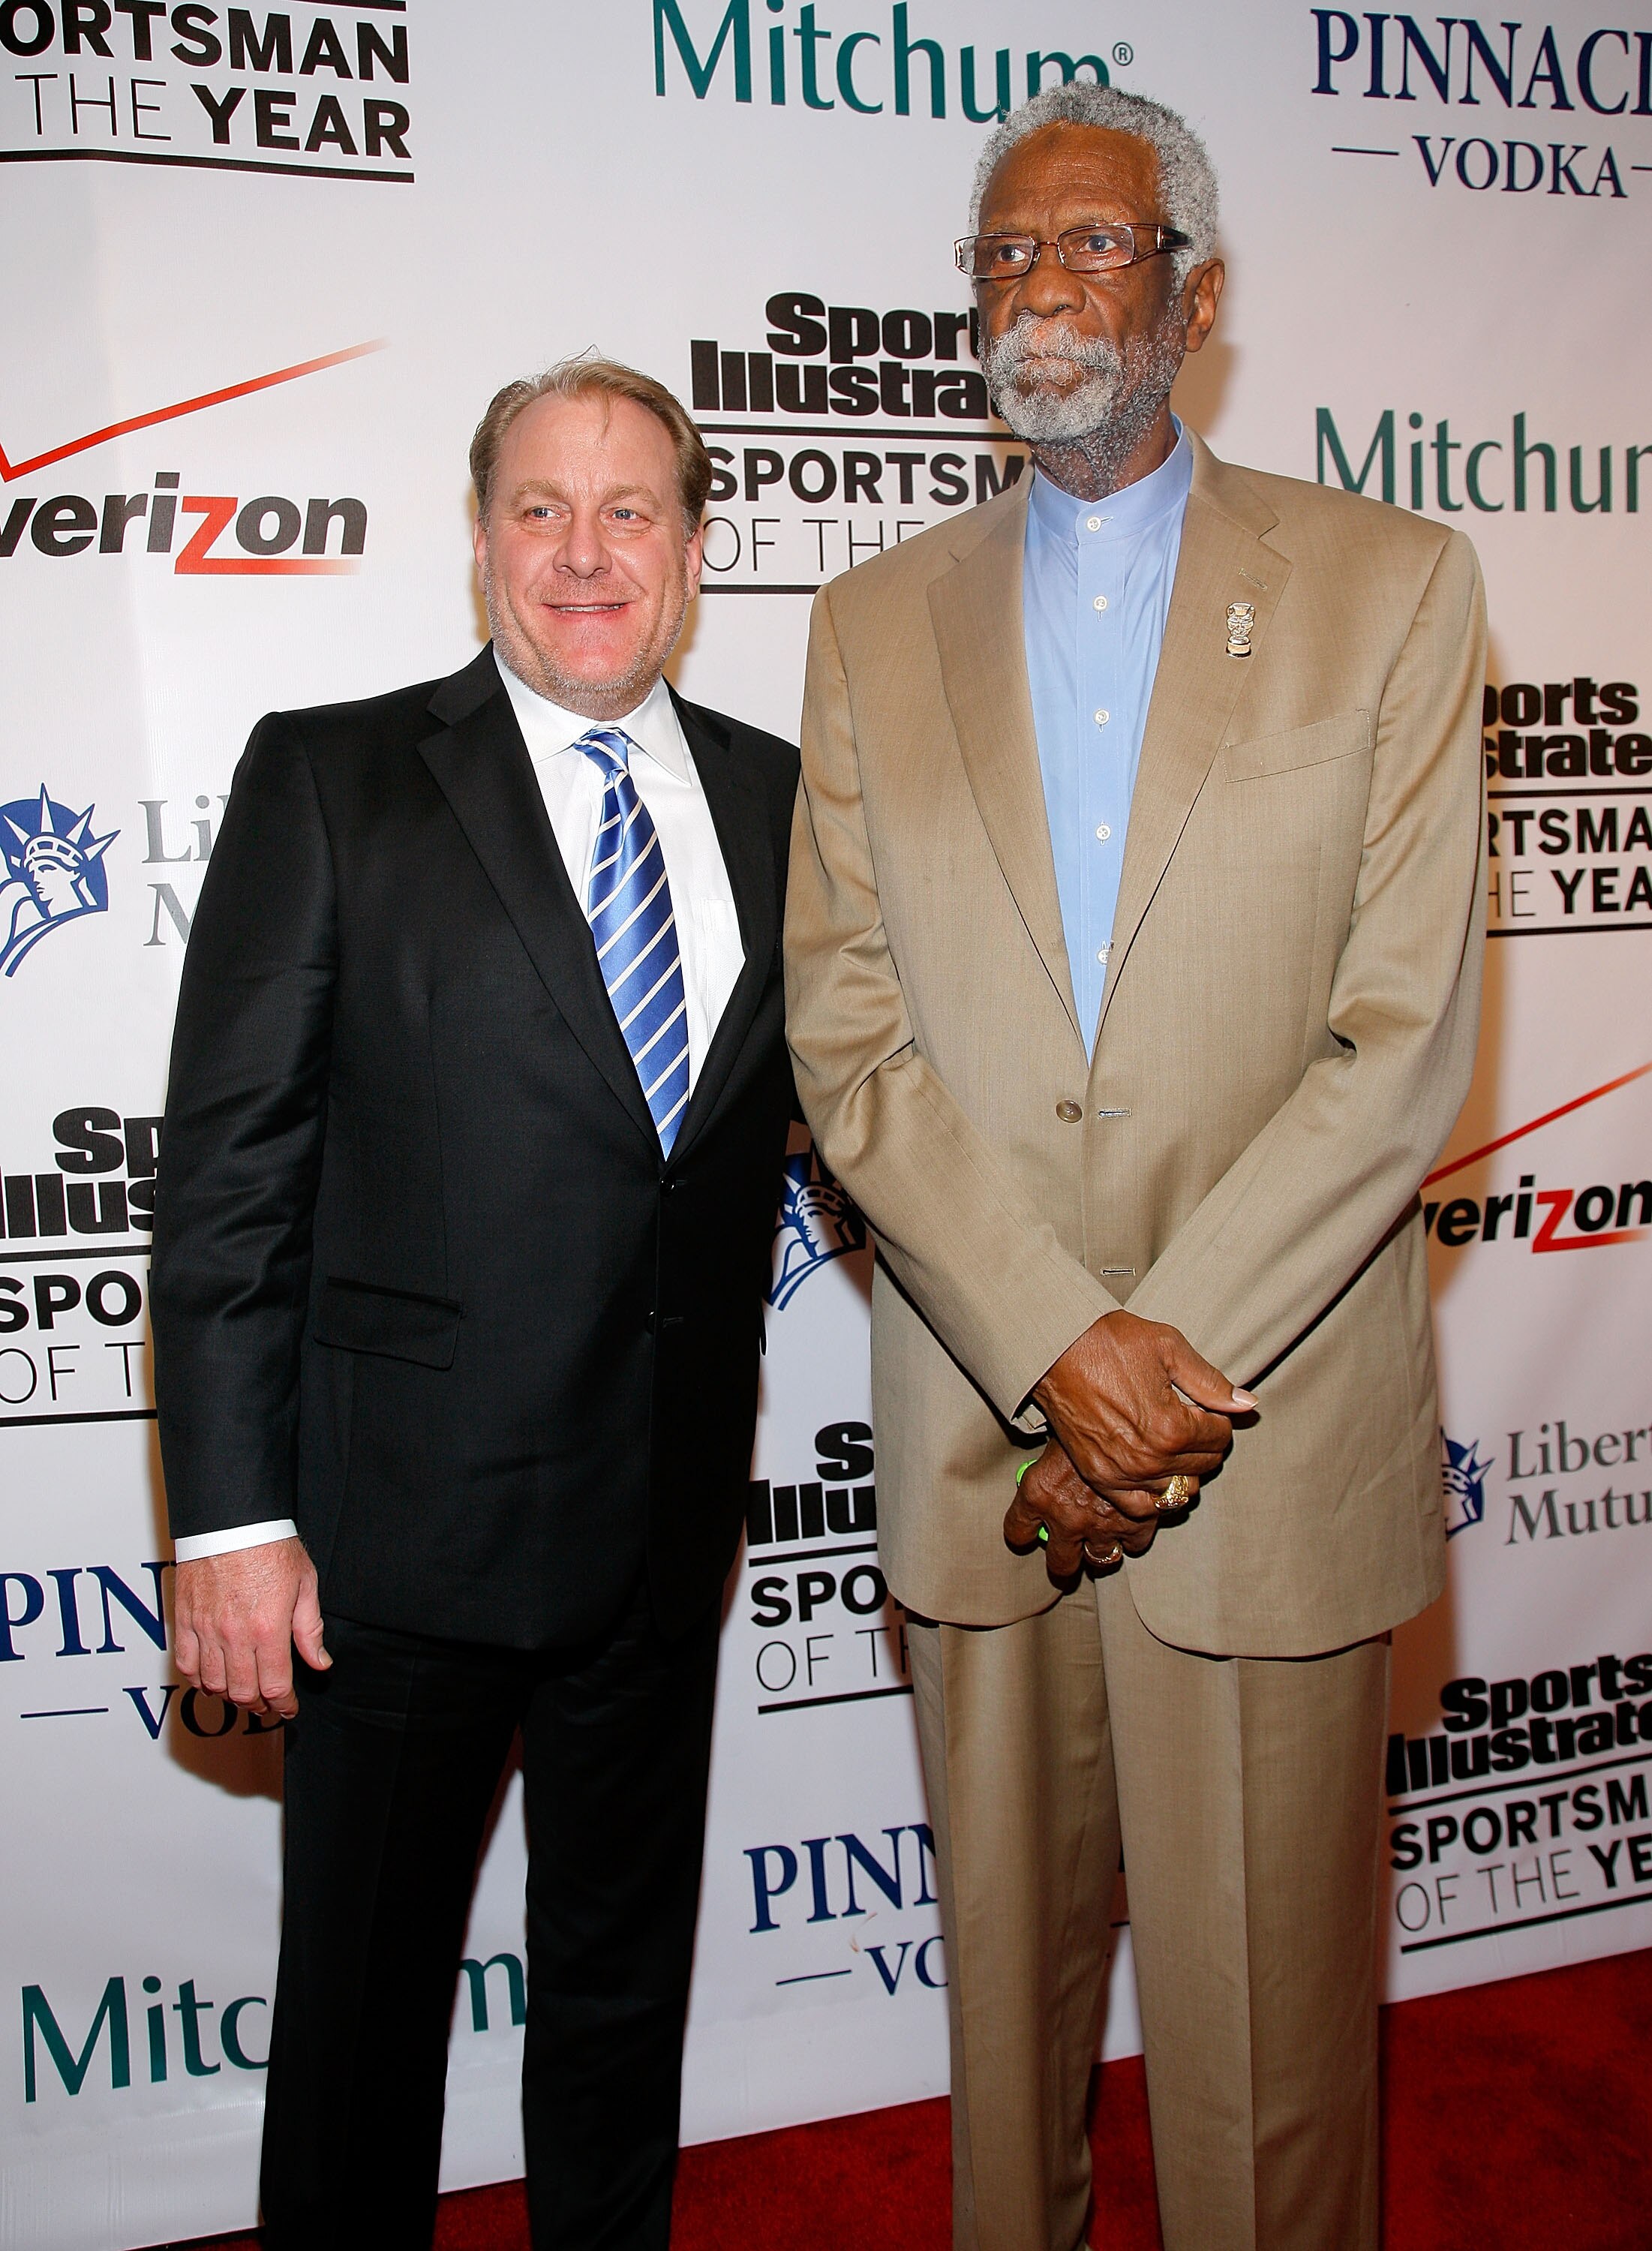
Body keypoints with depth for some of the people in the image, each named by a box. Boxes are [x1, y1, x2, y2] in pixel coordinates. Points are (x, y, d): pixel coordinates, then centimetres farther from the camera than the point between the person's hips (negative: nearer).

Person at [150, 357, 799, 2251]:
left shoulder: (774, 801, 5)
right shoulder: (331, 778, -6)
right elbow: (228, 1173, -10)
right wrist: (232, 1518, -13)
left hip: (665, 1521, 4)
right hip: (405, 1516, -3)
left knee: (625, 1977, 22)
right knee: (365, 1990, 15)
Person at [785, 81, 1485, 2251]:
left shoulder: (1389, 583, 2)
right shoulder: (876, 624, 8)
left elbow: (1404, 1039, -7)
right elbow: (846, 1038, -1)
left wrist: (1170, 1360, -14)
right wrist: (1061, 1350, -13)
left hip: (1272, 1436, -2)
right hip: (975, 1434, 2)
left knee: (1265, 2009, 10)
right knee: (1006, 1960, 18)